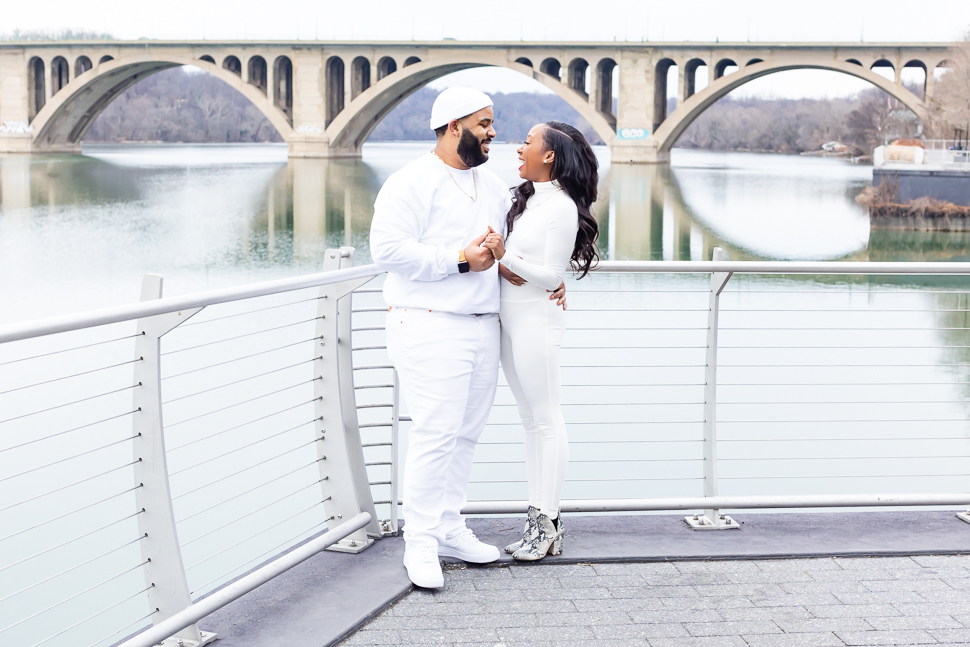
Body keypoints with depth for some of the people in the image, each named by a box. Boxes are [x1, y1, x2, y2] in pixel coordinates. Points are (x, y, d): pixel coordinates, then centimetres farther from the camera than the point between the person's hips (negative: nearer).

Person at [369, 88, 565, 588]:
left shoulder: (492, 187, 17)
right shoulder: (412, 183, -8)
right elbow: (387, 248, -18)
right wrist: (459, 262, -18)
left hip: (483, 328, 8)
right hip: (431, 327, -8)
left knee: (466, 432, 11)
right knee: (436, 433, -11)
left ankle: (448, 527, 22)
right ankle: (420, 543, -3)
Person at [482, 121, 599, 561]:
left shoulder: (562, 206, -13)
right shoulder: (524, 198, 14)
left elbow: (551, 276, -15)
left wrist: (507, 257, -23)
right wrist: (502, 264, 0)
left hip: (536, 318, -9)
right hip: (509, 316, 9)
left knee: (545, 418, -3)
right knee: (529, 418, 11)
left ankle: (547, 523, 2)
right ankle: (542, 519, 17)